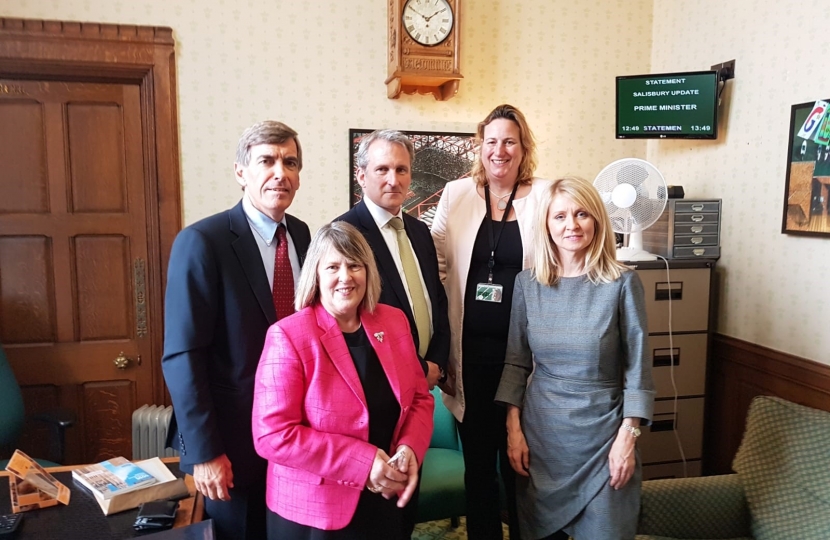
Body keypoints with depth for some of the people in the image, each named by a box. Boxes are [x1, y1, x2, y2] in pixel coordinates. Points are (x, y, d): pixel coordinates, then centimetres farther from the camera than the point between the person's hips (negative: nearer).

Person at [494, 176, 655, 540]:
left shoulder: (621, 283, -9)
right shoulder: (527, 283, -2)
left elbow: (637, 368, -6)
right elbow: (516, 362, 3)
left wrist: (627, 436, -9)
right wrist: (513, 428, 0)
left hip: (602, 432, -2)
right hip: (540, 430, 3)